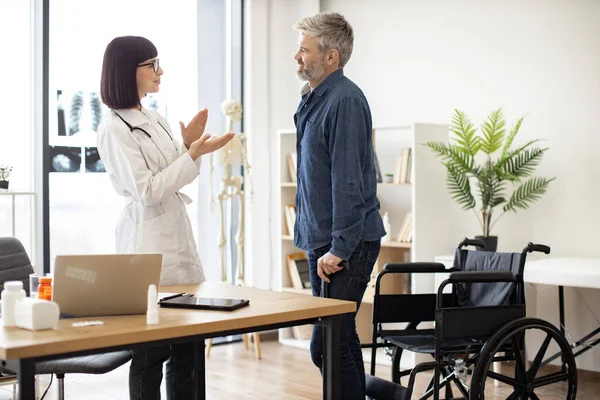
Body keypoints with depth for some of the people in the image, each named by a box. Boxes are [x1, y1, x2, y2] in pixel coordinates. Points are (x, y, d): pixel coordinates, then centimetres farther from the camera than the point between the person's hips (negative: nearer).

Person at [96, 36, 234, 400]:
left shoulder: (155, 120, 13)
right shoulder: (114, 128, -10)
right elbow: (146, 191, -16)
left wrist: (188, 146, 4)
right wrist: (194, 155, -18)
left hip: (178, 235, 8)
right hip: (148, 242, -8)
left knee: (187, 347, 10)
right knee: (150, 354, 1)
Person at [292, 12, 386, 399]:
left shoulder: (345, 101, -16)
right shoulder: (313, 99, 14)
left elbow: (348, 182, -21)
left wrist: (340, 249, -22)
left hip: (346, 244, -10)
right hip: (322, 240, 10)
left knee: (328, 345, -9)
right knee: (340, 339, 17)